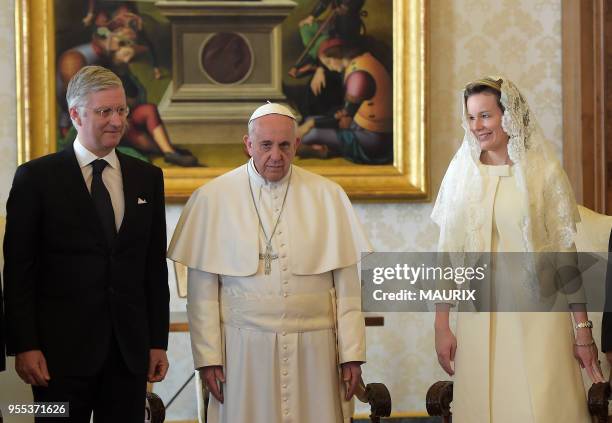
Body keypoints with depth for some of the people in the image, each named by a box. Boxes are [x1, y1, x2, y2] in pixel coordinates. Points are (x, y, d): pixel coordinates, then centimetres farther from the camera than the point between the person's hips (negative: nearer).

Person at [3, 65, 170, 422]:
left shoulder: (148, 178, 11)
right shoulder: (36, 177, -1)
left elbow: (155, 266, 12)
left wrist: (158, 341, 8)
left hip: (129, 349, 3)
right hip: (63, 350, -3)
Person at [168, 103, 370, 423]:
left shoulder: (328, 196, 5)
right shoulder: (212, 198, 1)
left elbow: (346, 283, 4)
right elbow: (202, 289, 0)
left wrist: (352, 353, 0)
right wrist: (207, 356, -4)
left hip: (313, 348, 1)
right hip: (243, 347, -1)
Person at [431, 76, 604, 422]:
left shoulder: (544, 170, -1)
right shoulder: (461, 173, 5)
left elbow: (566, 251, 0)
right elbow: (447, 253, 7)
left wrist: (583, 328, -3)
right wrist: (442, 326, 2)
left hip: (537, 316, -2)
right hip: (479, 319, 2)